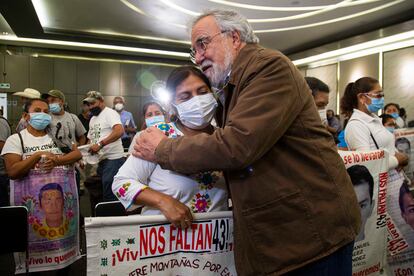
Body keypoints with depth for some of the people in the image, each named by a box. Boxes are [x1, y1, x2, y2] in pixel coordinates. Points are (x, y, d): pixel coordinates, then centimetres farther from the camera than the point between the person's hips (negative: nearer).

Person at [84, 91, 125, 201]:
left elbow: (119, 131, -25)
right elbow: (90, 139, 26)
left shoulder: (109, 113, -7)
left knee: (110, 197, -8)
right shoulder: (92, 119, 20)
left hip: (113, 159, -9)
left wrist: (100, 144, -28)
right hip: (100, 160, 9)